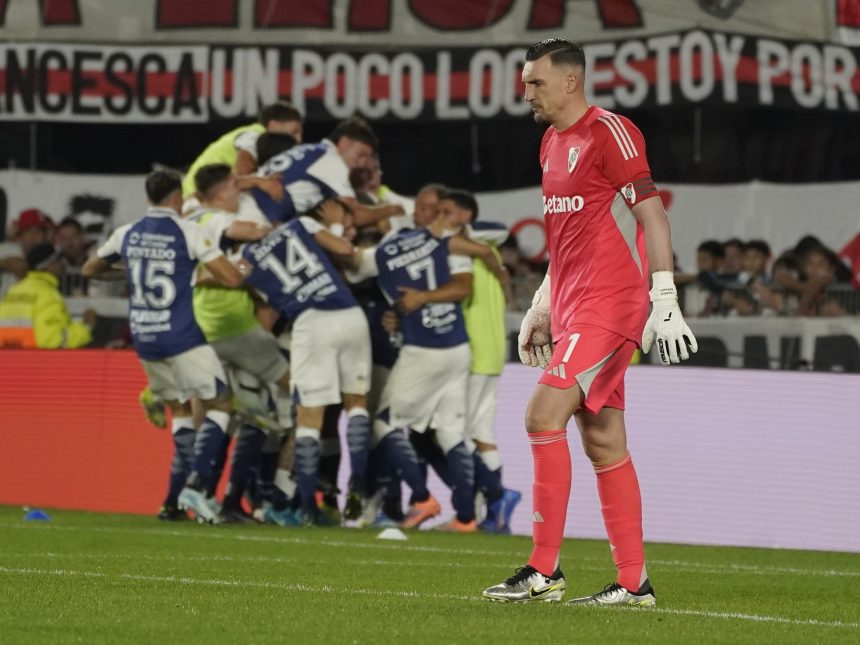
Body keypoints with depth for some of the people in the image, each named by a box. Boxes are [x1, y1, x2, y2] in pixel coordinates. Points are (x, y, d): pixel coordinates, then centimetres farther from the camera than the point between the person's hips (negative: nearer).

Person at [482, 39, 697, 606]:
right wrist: (542, 307, 24)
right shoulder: (552, 143, 17)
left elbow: (652, 215, -14)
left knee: (544, 414, -17)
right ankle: (634, 582, 9)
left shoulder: (609, 133, -10)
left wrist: (664, 302, -19)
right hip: (573, 306, 9)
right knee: (603, 442, 7)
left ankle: (544, 571, -15)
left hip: (609, 304, -9)